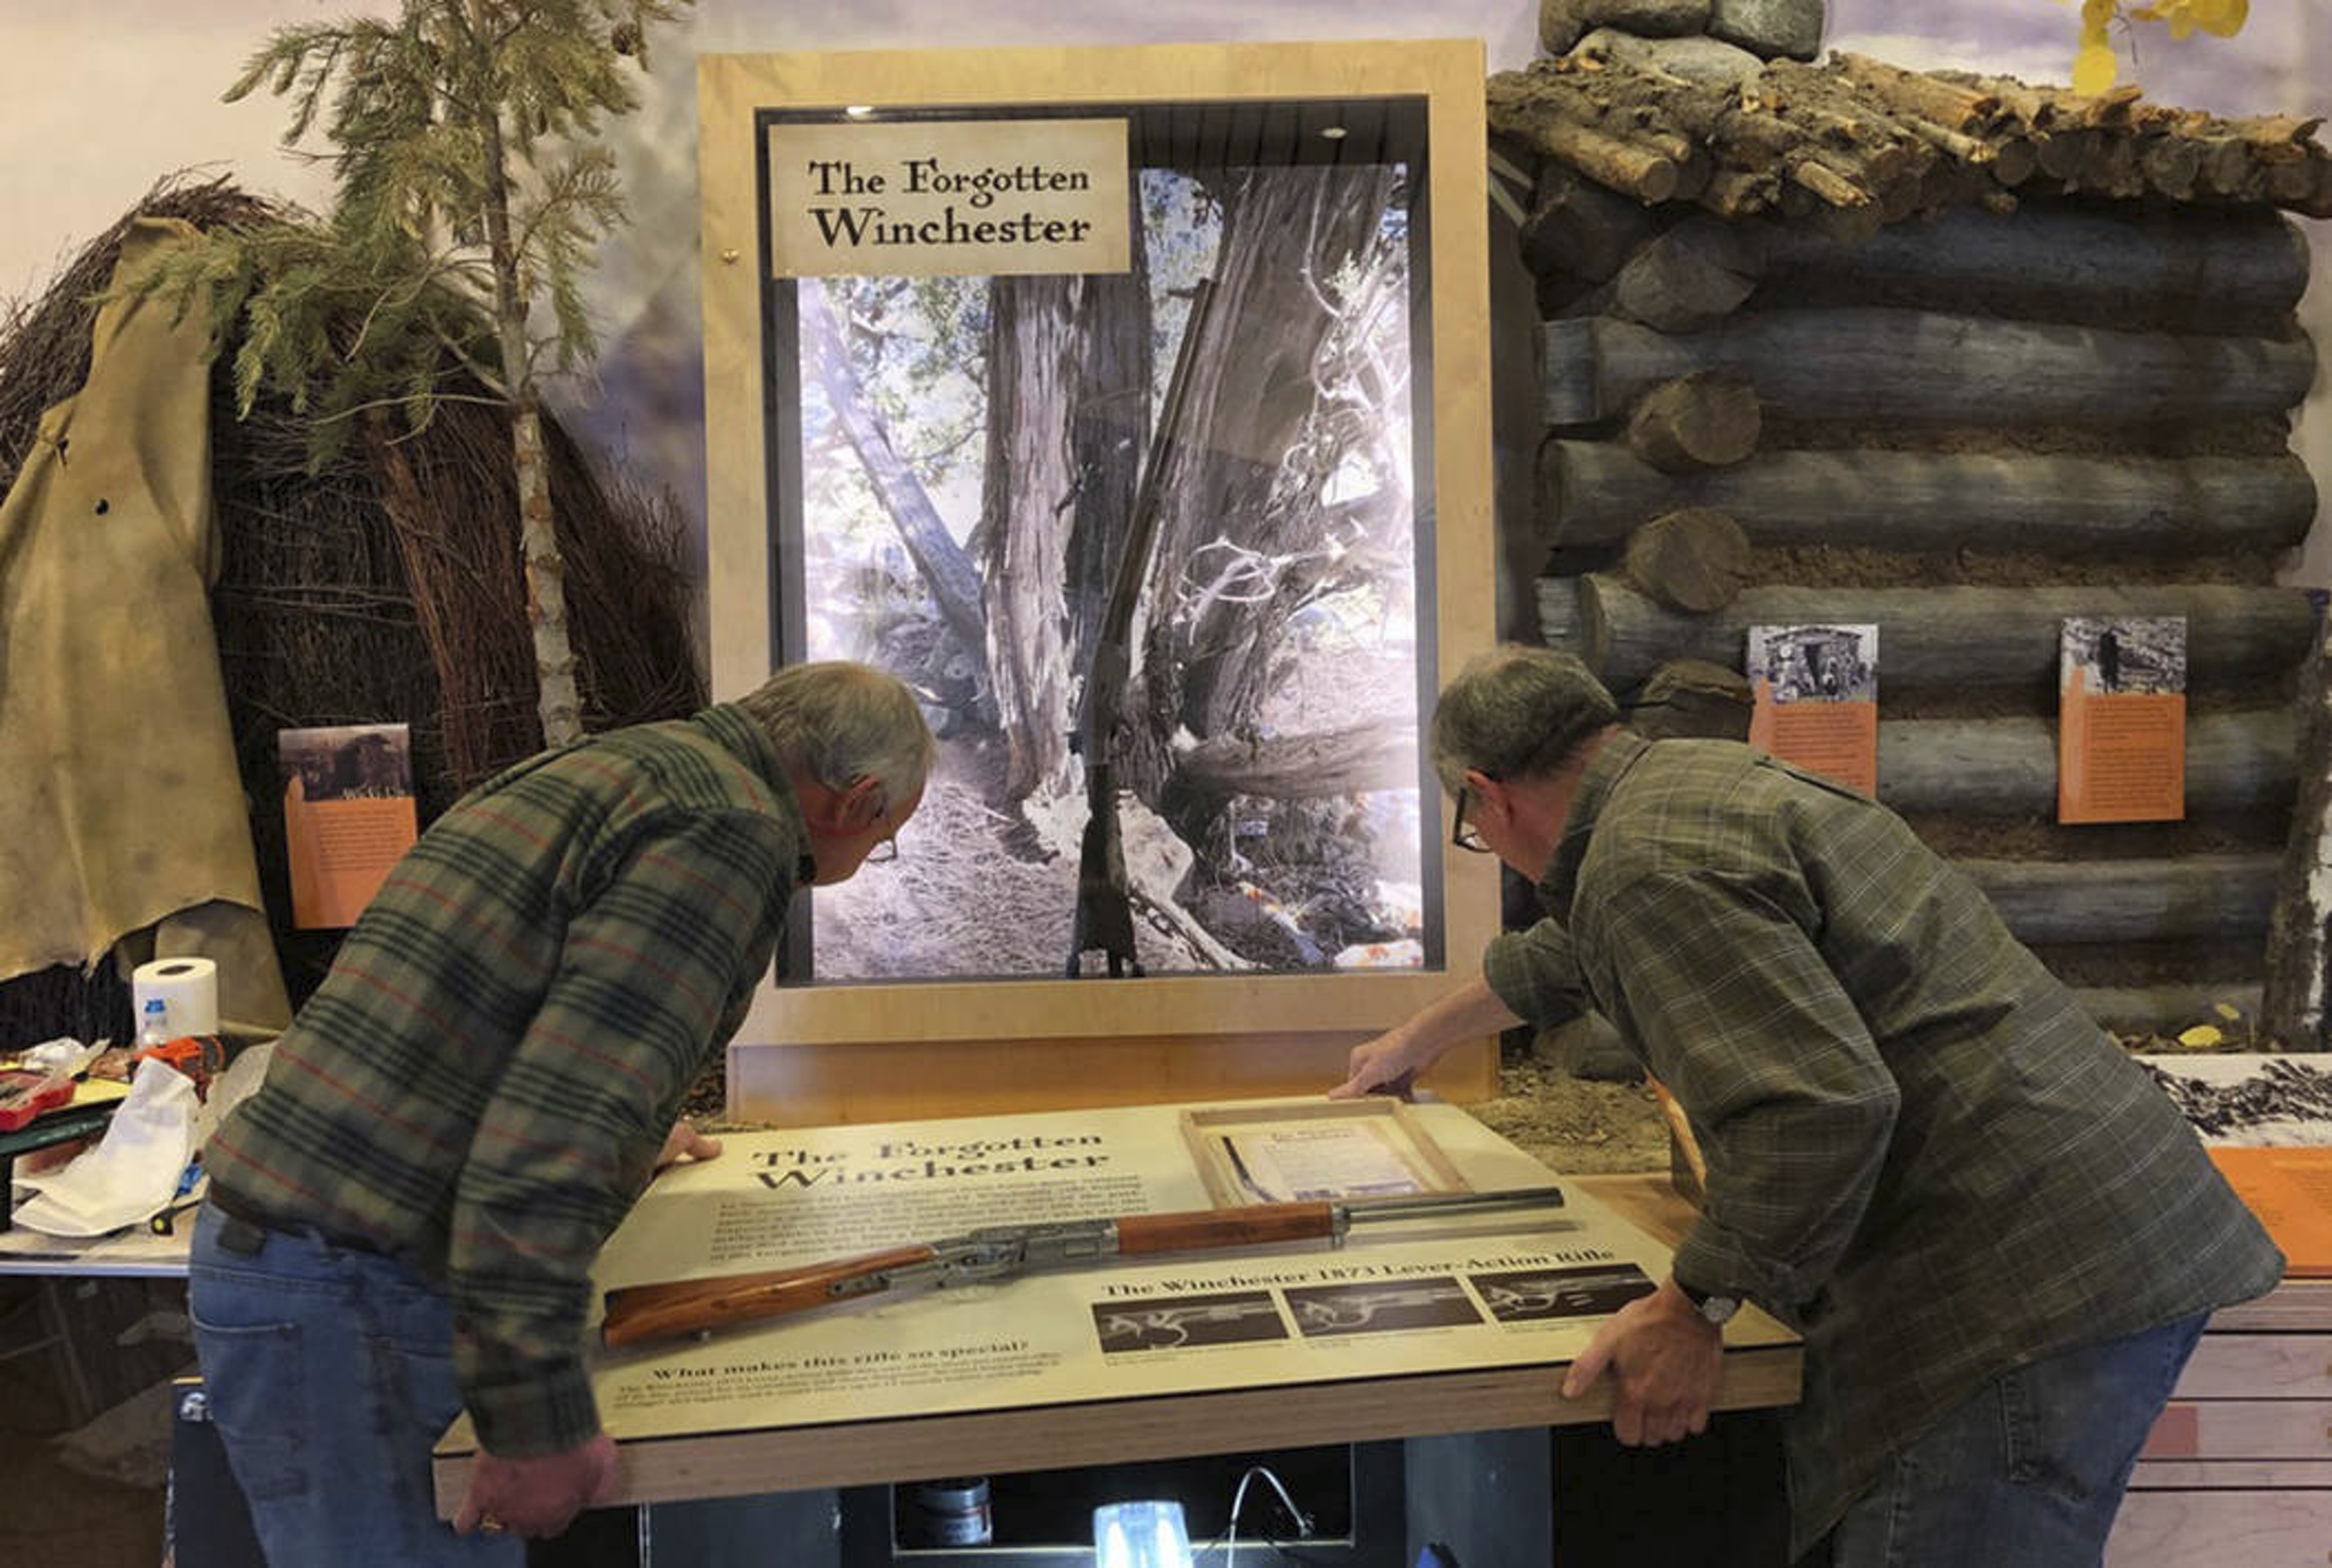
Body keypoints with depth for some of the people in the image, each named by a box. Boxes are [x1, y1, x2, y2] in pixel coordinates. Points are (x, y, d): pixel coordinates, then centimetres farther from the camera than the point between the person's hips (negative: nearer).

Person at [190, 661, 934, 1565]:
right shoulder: (735, 828, -16)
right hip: (343, 1297, -9)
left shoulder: (596, 768, 14)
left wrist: (635, 1137, 44)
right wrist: (542, 1429, -17)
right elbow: (546, 1149, -25)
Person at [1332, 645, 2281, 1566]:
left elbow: (1821, 1108, -28)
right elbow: (1565, 959, 32)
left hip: (2041, 1279, -10)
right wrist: (1418, 1039, 45)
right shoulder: (1689, 778, 15)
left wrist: (1692, 1307, -16)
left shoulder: (1651, 864, -19)